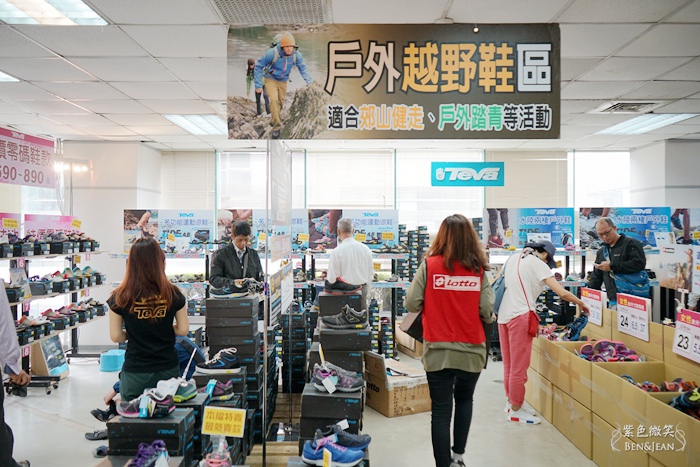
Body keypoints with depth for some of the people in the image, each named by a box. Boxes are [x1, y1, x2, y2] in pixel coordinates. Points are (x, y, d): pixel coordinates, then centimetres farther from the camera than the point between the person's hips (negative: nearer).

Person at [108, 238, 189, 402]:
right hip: (168, 368, 1)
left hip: (135, 372, -1)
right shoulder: (173, 294, -9)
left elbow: (116, 336, -6)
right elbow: (183, 330, -3)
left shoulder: (121, 298, -11)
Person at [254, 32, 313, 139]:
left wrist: (309, 82, -16)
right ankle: (277, 126, -17)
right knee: (274, 99, -24)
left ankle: (273, 120, 43)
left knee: (281, 102, 16)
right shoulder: (272, 53, -29)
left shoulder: (296, 55, -19)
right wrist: (258, 85, -19)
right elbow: (258, 66, -19)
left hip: (283, 81, 4)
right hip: (271, 79, -4)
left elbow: (303, 68, -3)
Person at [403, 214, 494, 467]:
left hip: (438, 351, -2)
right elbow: (487, 312, -8)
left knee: (441, 410, 8)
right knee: (464, 400, 25)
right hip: (470, 351, 2)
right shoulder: (478, 269, -5)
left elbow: (412, 304, -8)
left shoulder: (429, 265, -8)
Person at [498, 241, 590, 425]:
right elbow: (562, 293, -8)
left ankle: (511, 403, 27)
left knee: (509, 364, 16)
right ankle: (516, 411, 9)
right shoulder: (538, 264, -5)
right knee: (519, 366, 1)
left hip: (503, 315, 8)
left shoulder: (513, 259, 15)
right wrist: (581, 303, 6)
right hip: (520, 315, -8)